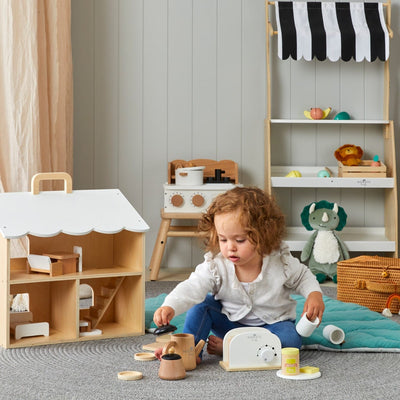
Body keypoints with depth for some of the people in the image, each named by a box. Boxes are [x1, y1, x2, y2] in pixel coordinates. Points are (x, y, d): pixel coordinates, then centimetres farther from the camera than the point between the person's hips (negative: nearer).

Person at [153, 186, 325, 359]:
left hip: (271, 324, 0)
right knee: (202, 303, -19)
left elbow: (302, 277, 0)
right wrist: (170, 307, -52)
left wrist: (314, 294, -20)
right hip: (230, 322, 1)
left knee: (291, 339, -32)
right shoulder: (215, 265, -22)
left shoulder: (281, 262, -20)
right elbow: (192, 288, -34)